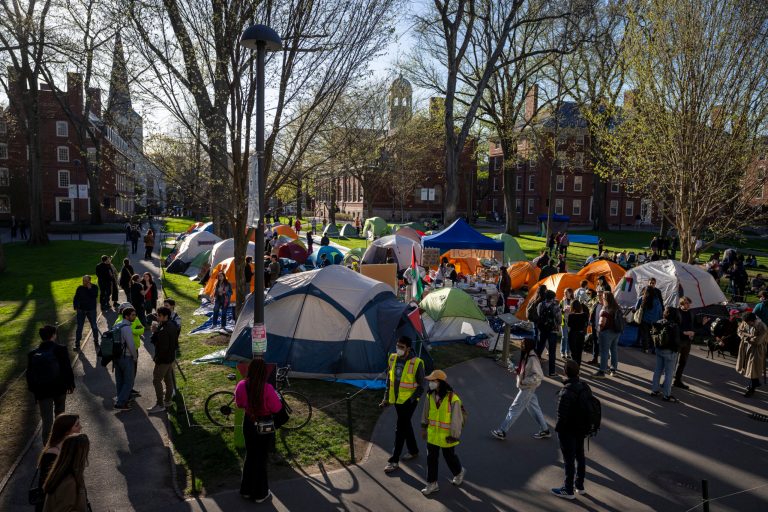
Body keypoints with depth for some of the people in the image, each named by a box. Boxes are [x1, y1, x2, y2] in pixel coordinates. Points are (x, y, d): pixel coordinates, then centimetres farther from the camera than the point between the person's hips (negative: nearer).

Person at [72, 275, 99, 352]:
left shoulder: (94, 287, -5)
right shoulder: (80, 288, -1)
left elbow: (95, 296, -20)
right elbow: (76, 298, 4)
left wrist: (89, 288, -23)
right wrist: (75, 307, -6)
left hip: (91, 310, -1)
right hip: (81, 310, 1)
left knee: (94, 326, 9)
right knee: (79, 327, 2)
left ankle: (96, 341, 26)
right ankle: (77, 344, 8)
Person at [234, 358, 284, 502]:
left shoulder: (241, 385, -13)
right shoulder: (267, 388, -27)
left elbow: (239, 404, 3)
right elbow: (276, 408, -17)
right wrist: (277, 397, 1)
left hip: (248, 422, 4)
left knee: (250, 455, 22)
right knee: (262, 458, 12)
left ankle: (246, 490, 35)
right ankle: (260, 494, 25)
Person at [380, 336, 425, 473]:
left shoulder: (416, 363, -19)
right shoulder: (393, 358, -2)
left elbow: (421, 386, -10)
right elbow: (389, 379, 10)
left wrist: (411, 400, -17)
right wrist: (386, 398, 9)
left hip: (409, 401, -6)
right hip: (396, 400, 6)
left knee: (400, 429, -4)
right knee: (406, 426, 19)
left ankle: (394, 461, 5)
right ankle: (413, 451, 38)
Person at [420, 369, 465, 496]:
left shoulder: (453, 399, -24)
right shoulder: (430, 396, -7)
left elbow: (456, 419, -18)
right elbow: (426, 412, 8)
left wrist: (453, 436, -14)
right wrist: (424, 427, 12)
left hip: (446, 435, -4)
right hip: (432, 434, 5)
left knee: (449, 456, 16)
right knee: (431, 458, 8)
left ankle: (459, 472, 45)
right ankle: (432, 484, 21)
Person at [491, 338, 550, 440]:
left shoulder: (532, 359, -24)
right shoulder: (526, 356, 4)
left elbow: (539, 375, -24)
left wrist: (524, 381, -24)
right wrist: (517, 370, 0)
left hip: (528, 388, -9)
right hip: (526, 387, 9)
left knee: (515, 408, -2)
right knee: (533, 408, 18)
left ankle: (502, 432, 6)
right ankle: (544, 430, 30)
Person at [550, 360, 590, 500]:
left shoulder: (566, 392, -29)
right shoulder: (585, 387, -3)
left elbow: (562, 415, -26)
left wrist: (558, 429, -10)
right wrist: (586, 426, 17)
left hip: (568, 432, -8)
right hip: (582, 429, 8)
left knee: (569, 460, 6)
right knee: (580, 456, 21)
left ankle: (568, 490, 20)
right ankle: (579, 486, 37)